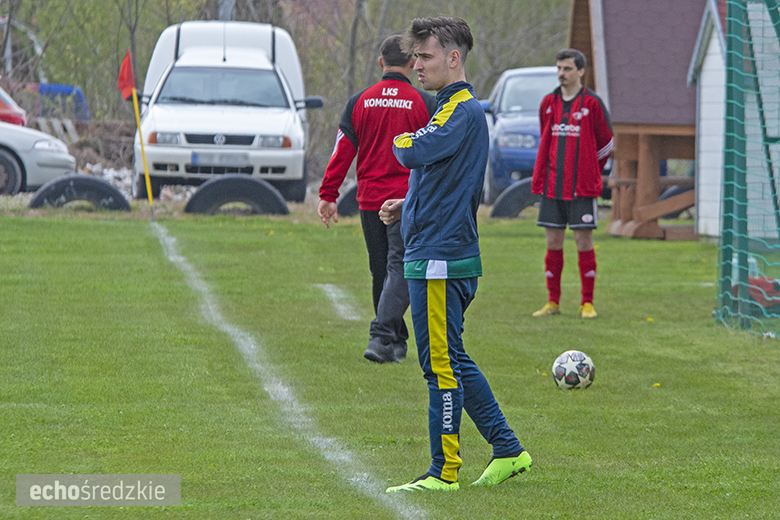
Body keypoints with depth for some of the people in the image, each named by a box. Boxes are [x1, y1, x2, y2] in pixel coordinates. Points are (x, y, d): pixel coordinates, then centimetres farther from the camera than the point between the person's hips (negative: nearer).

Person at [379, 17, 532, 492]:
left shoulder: (463, 111, -14)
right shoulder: (456, 107, 18)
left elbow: (415, 153, -28)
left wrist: (399, 140, -4)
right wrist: (407, 206, 13)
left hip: (440, 259, -11)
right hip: (445, 254, 11)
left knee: (441, 365, -5)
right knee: (453, 362, 16)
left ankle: (444, 473, -1)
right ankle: (508, 451, 20)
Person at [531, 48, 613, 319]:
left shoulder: (592, 103, -3)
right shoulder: (548, 103, 10)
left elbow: (606, 143, 5)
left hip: (581, 187, -4)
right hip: (552, 185, 4)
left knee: (584, 241, -3)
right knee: (553, 242, 5)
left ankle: (587, 304, 3)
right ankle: (553, 302, 12)